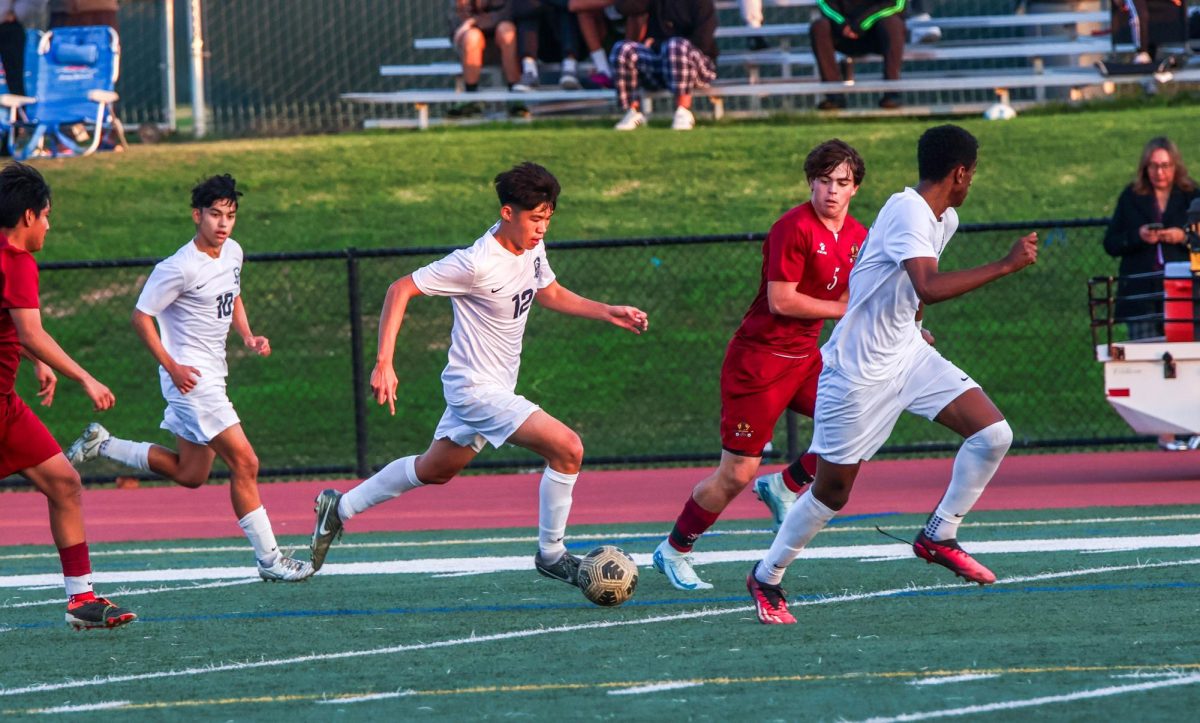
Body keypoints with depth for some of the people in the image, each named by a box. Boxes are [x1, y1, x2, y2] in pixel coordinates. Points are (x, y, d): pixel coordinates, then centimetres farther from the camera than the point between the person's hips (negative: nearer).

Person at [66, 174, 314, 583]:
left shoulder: (233, 252, 6)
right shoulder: (180, 268, -18)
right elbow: (141, 316, -13)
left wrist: (247, 336, 5)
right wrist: (172, 367, -19)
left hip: (212, 376, 9)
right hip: (190, 377, -9)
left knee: (190, 474, 16)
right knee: (245, 462, -12)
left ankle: (101, 446, 27)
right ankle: (269, 559, -6)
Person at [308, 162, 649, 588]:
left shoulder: (532, 249, 0)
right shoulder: (477, 263, -26)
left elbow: (550, 294, 21)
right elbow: (400, 290, -20)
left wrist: (607, 313, 9)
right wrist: (384, 364, -26)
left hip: (495, 387, 9)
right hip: (477, 389, -9)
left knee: (434, 470, 24)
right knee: (567, 448, -17)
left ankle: (340, 507, 38)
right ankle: (550, 555, -2)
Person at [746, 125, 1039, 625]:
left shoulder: (945, 218, 6)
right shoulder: (908, 213, -24)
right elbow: (929, 287, -39)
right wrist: (1007, 265, -37)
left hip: (909, 355, 8)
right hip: (858, 372, -8)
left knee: (993, 433, -9)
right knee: (832, 492, 2)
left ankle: (939, 537, 7)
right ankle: (766, 578, 22)